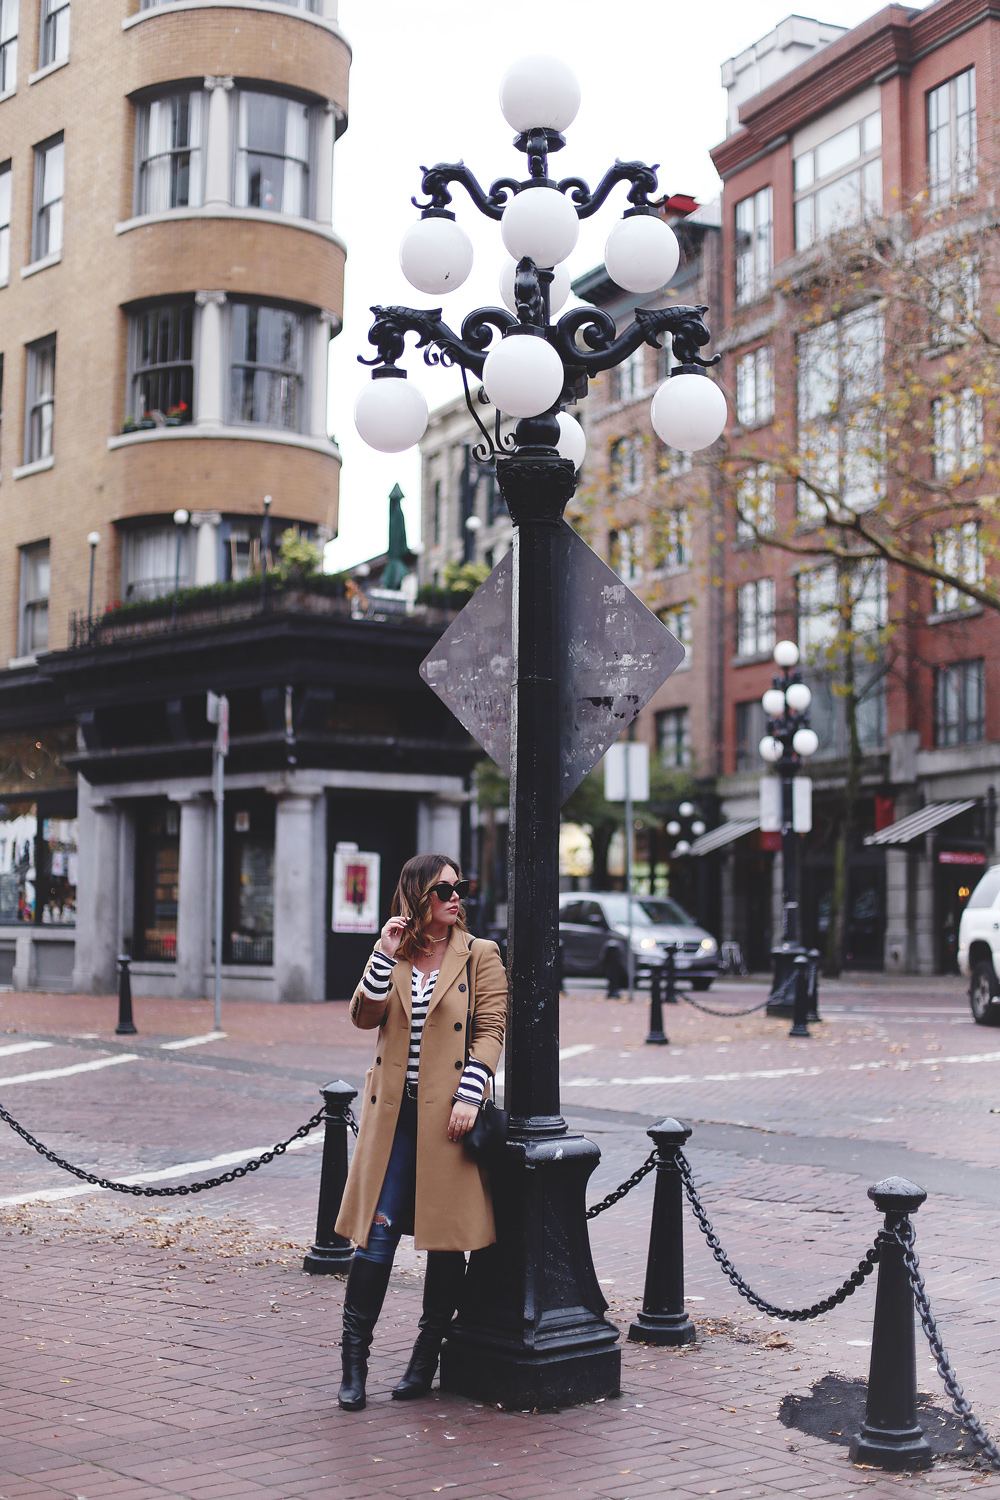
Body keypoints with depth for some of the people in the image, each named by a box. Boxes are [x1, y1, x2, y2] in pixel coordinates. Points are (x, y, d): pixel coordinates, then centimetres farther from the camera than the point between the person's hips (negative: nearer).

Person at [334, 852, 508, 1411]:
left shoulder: (480, 956, 2)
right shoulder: (395, 955, 11)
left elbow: (491, 1030, -4)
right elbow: (364, 1016, 0)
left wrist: (469, 1096, -13)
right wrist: (385, 956, -9)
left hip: (448, 1113, -2)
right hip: (394, 1113, 2)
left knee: (448, 1237, 4)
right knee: (378, 1232, -2)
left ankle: (426, 1357, 18)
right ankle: (354, 1356, 8)